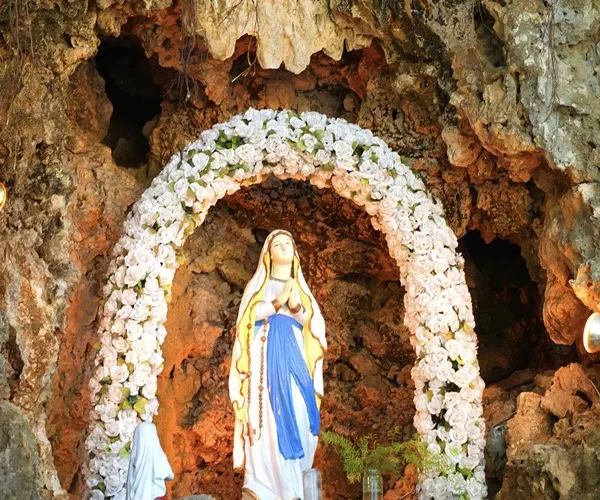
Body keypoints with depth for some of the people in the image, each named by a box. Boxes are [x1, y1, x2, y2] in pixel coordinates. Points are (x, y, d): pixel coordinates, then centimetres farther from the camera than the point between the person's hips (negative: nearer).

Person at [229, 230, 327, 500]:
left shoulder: (301, 288, 20)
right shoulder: (258, 284, 13)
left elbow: (315, 324, 9)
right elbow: (247, 316, -2)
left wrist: (296, 307, -9)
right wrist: (277, 303, -11)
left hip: (294, 355, 3)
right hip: (266, 355, -3)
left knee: (297, 414, -8)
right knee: (269, 416, -12)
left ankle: (292, 474, 0)